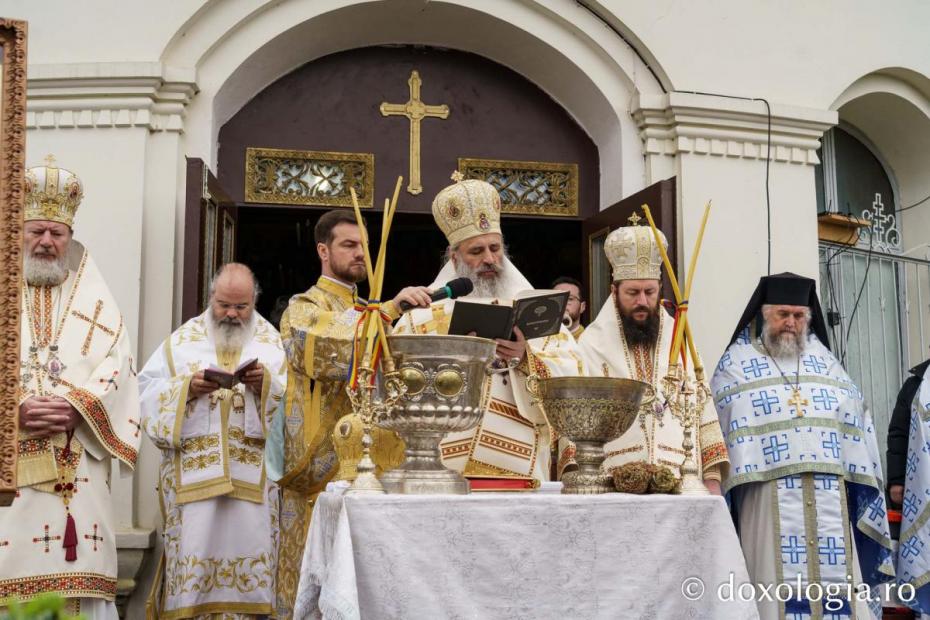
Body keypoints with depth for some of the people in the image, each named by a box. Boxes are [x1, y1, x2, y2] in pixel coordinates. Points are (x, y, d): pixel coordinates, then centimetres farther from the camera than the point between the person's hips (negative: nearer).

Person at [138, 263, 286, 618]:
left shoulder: (273, 342, 11)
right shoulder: (182, 340, 11)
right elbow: (148, 392, 3)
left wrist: (267, 385, -15)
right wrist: (186, 389, -13)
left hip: (253, 475, 0)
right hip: (193, 473, 0)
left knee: (247, 551, -2)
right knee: (194, 552, -3)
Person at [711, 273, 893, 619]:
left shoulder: (823, 360, 17)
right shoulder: (737, 363, 6)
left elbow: (853, 422, 14)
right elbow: (719, 425, -2)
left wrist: (858, 482, 5)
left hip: (828, 495, 4)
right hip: (768, 492, -4)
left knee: (833, 577, 3)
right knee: (777, 579, -5)